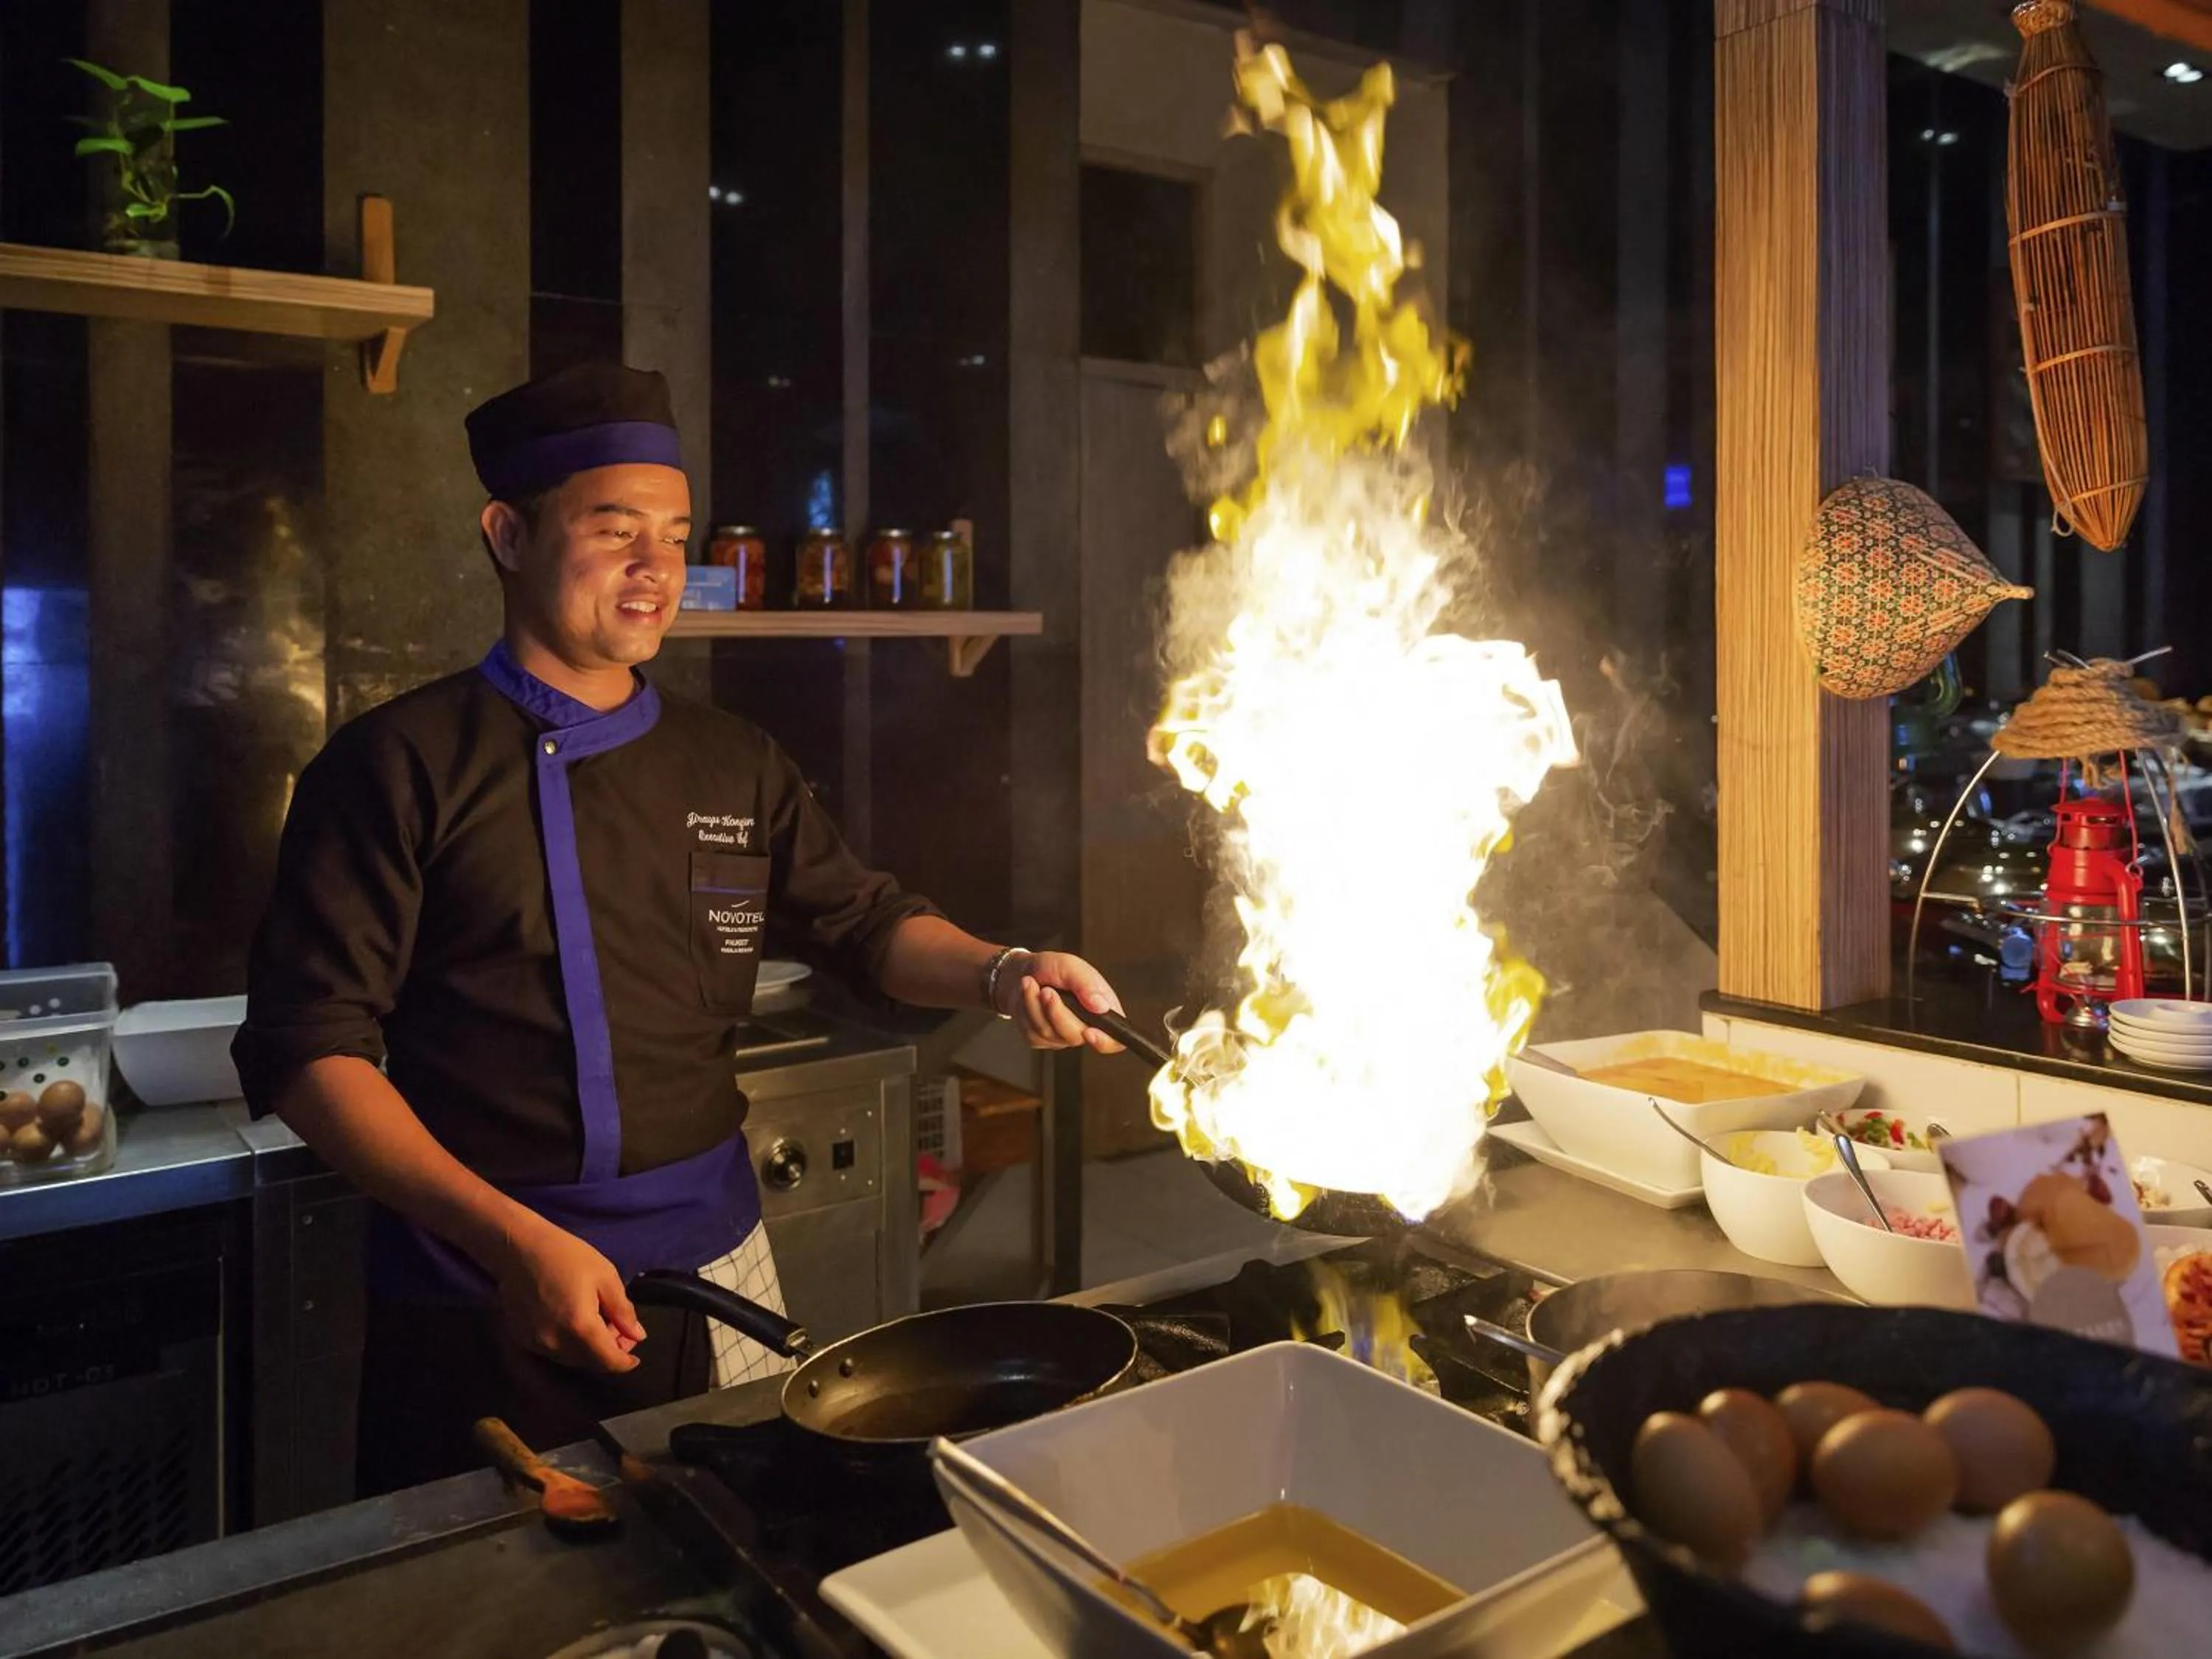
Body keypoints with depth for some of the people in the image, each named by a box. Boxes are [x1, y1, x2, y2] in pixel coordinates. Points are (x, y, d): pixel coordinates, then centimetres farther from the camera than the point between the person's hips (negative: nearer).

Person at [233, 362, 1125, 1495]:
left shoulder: (730, 765, 8)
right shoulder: (403, 765, -8)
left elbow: (864, 923, 14)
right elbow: (310, 1048, -11)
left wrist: (1002, 975, -7)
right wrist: (513, 1238, -19)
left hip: (716, 1273, 5)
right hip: (485, 1306, -4)